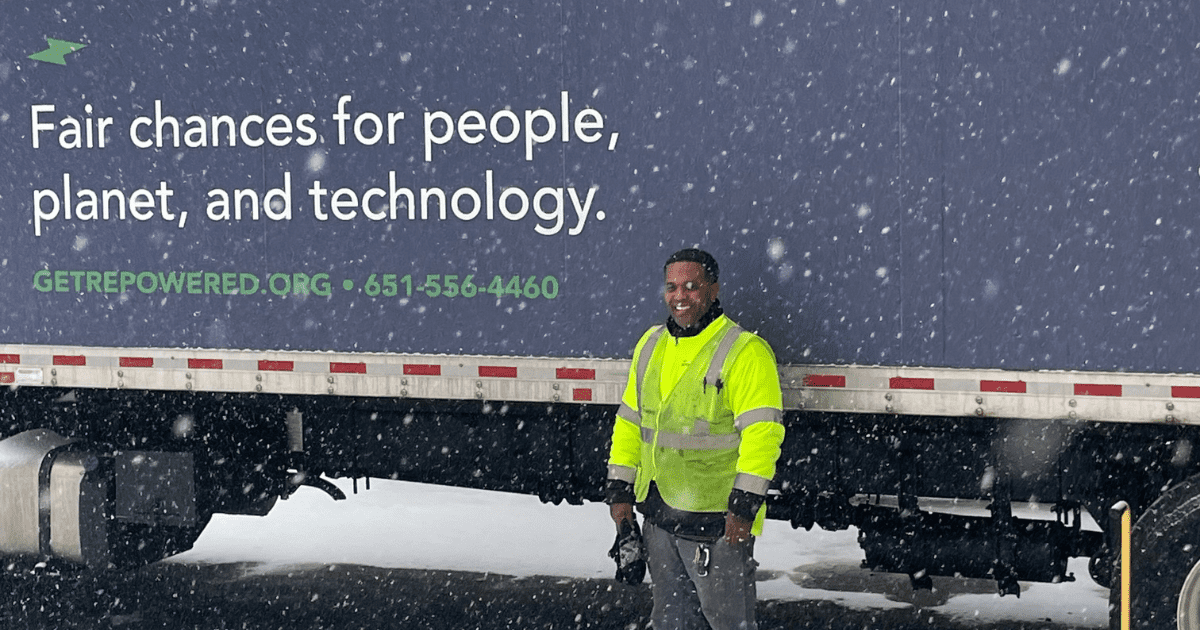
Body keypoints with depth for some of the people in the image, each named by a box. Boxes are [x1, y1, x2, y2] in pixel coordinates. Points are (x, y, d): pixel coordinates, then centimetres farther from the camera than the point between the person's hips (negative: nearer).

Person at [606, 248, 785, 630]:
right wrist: (619, 490, 13)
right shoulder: (651, 345, 11)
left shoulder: (744, 351, -13)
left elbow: (762, 431, -18)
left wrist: (744, 505, -22)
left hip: (719, 523, -7)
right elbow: (630, 422, 17)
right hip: (658, 516, 7)